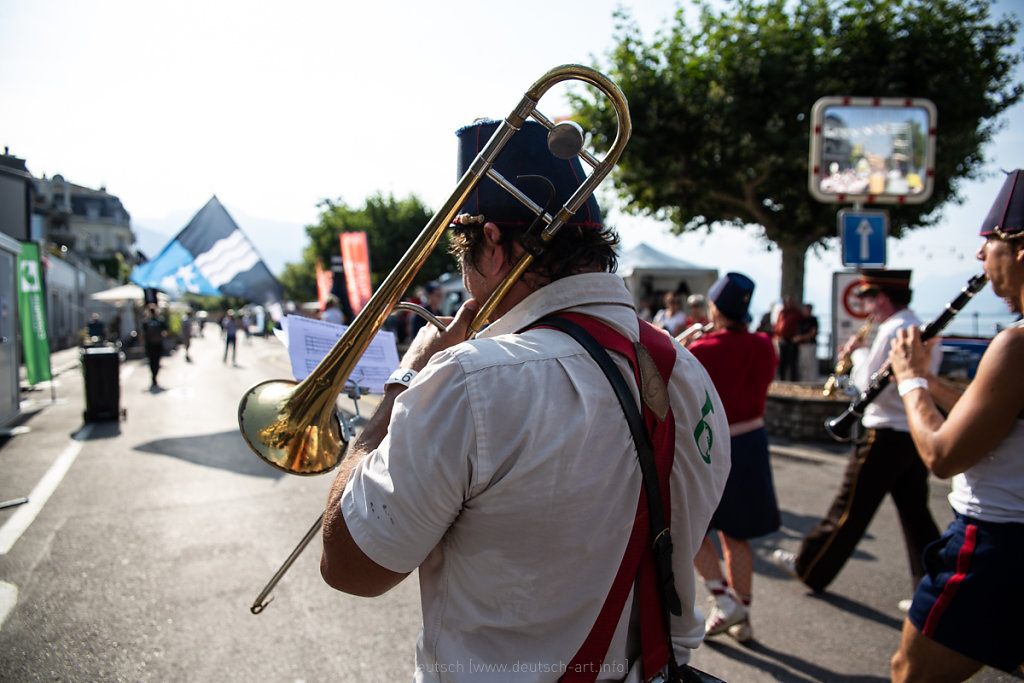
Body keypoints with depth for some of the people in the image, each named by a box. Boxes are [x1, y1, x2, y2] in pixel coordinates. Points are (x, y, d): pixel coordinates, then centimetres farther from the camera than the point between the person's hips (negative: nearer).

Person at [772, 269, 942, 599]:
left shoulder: (892, 331, -17)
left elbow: (871, 387, -18)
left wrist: (858, 352, -4)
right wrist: (861, 355, 9)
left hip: (886, 436, -8)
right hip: (919, 435, 8)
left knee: (850, 509, 3)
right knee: (915, 513, 14)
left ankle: (809, 568, 18)